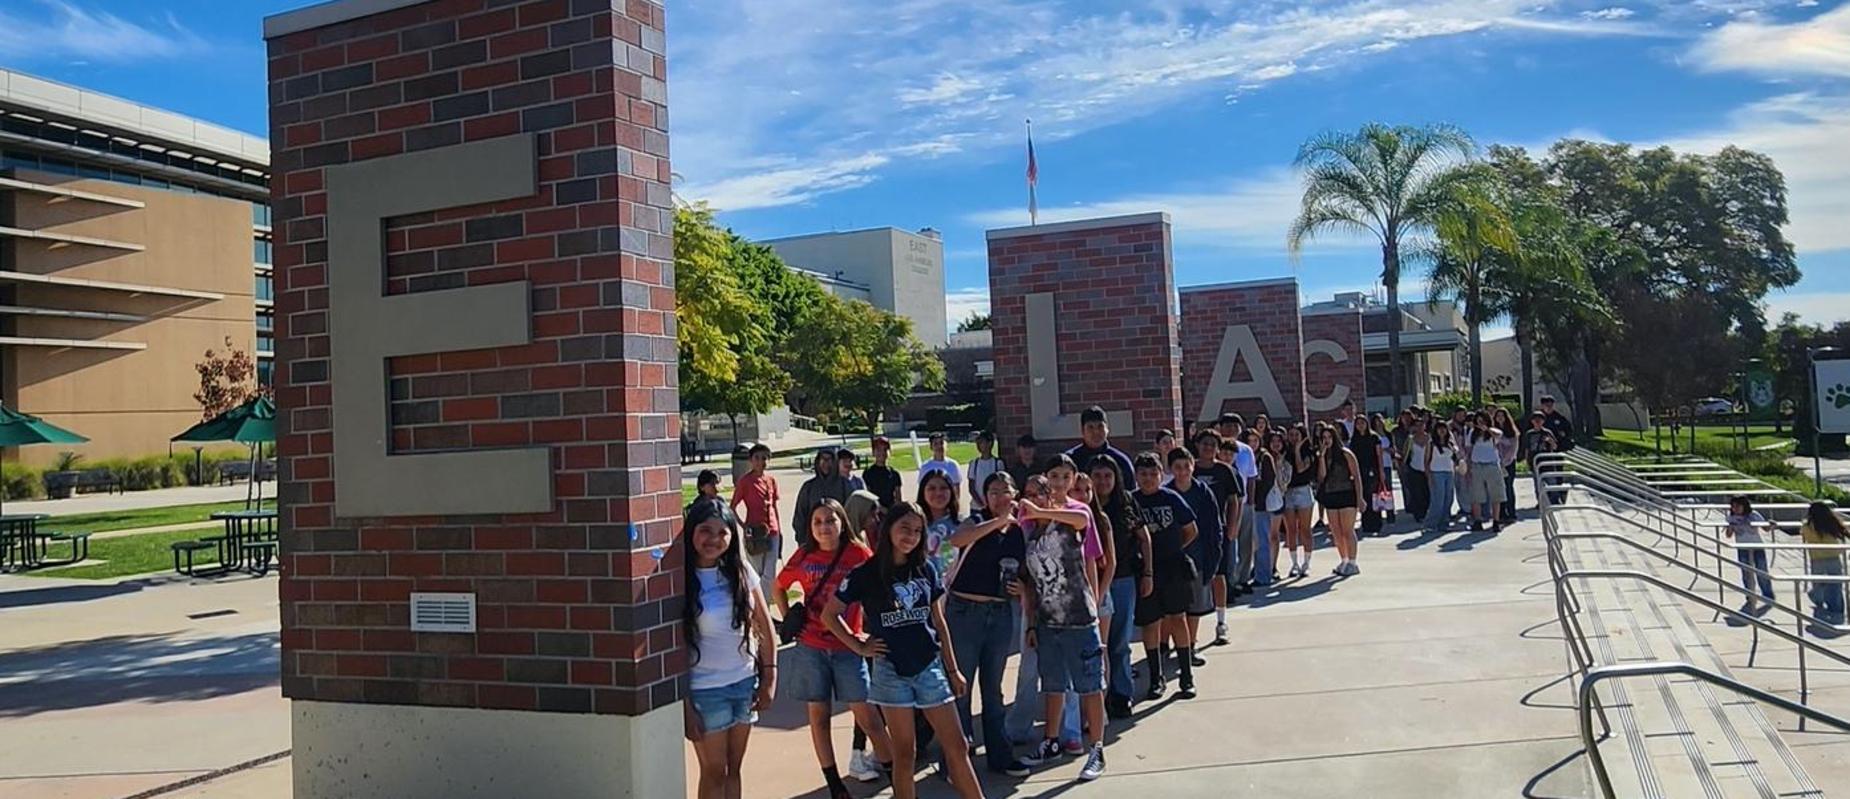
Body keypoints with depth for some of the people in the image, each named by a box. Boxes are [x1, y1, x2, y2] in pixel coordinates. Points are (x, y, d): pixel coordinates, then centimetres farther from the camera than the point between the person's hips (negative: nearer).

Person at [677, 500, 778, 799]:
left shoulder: (741, 572, 0)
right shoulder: (681, 578, -13)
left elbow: (765, 626, 7)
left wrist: (769, 678, 3)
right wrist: (684, 704, -13)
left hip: (745, 683, 4)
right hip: (705, 689, -4)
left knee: (733, 769, 14)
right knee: (714, 772, 6)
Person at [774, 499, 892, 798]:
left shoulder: (859, 554, -7)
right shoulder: (804, 556, 0)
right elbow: (779, 588, 16)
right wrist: (789, 620, 6)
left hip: (848, 648, -2)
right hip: (811, 649, 2)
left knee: (867, 717, -1)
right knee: (819, 716, 8)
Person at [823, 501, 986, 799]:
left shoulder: (926, 569, 5)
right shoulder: (865, 574, -5)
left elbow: (938, 622, 11)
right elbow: (830, 614, 2)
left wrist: (953, 670, 12)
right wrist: (859, 647, -2)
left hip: (930, 667, 3)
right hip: (892, 671, -3)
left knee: (957, 747, 4)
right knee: (904, 754, 4)